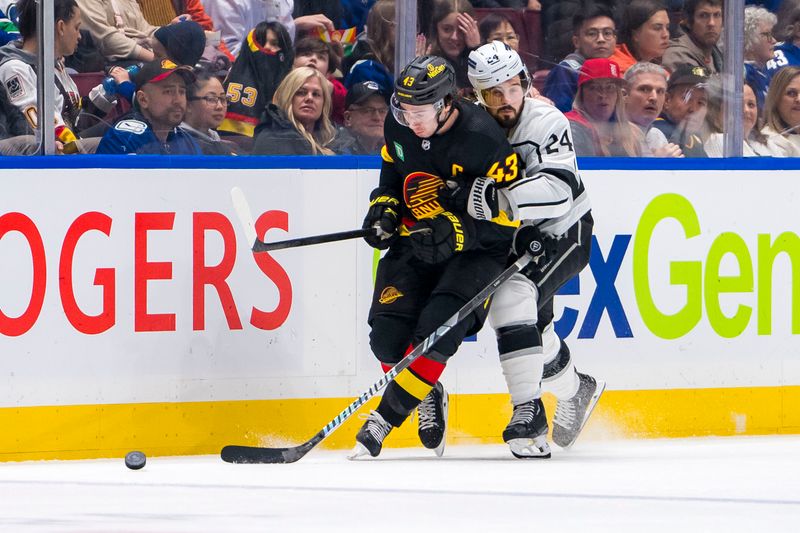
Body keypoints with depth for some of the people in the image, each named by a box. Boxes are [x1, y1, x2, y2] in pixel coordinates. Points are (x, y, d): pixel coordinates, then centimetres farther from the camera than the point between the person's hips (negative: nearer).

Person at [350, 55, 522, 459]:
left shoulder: (483, 140, -24)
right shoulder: (399, 126, -5)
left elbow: (506, 220, -20)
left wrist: (453, 234, -31)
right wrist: (385, 209, 0)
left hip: (473, 248, -6)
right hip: (415, 240, 6)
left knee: (437, 328, -24)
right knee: (388, 331, -10)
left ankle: (386, 416, -17)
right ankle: (428, 400, 16)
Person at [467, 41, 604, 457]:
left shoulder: (546, 123, -24)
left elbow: (558, 190, -36)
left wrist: (502, 194, -51)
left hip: (563, 233, -7)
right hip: (516, 237, 7)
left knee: (513, 300, -28)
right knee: (529, 324, 15)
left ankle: (529, 414, -28)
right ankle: (576, 390, 46)